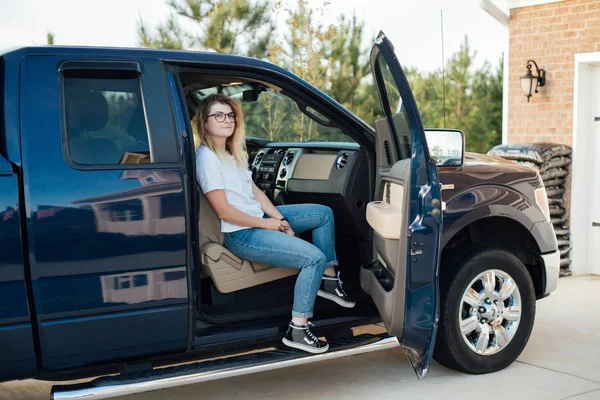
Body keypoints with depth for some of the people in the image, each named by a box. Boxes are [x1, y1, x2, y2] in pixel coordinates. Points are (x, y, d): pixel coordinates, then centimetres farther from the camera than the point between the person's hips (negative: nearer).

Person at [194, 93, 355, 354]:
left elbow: (254, 190, 12)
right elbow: (224, 211, -21)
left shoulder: (233, 151, 11)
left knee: (324, 214, 15)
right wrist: (267, 224, -14)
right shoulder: (206, 157, -18)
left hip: (259, 217, 10)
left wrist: (280, 219, -1)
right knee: (315, 257, -22)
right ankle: (296, 331, -16)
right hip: (240, 234, -10)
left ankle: (328, 279, 20)